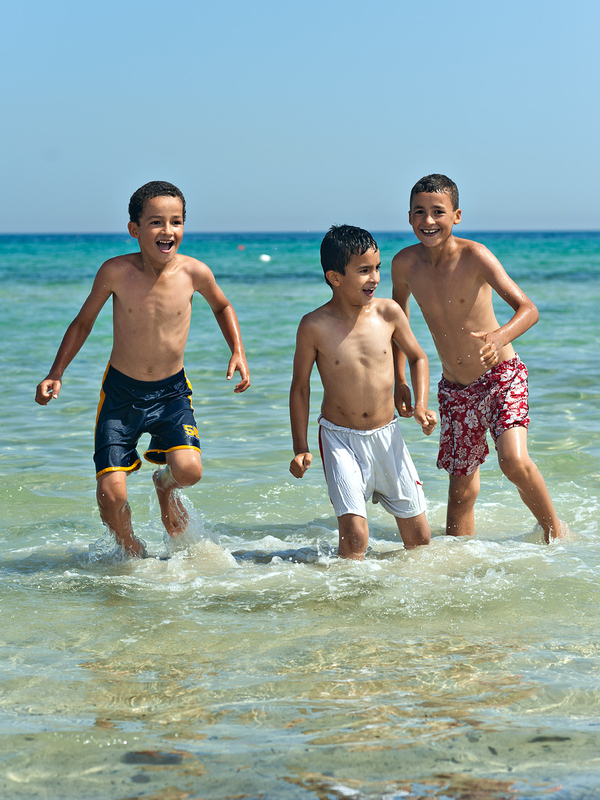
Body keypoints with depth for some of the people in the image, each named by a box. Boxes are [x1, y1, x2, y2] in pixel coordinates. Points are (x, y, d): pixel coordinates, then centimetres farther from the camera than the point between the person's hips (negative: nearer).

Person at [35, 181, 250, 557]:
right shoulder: (116, 272, -15)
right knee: (111, 494, -9)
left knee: (189, 470, -23)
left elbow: (222, 306, 12)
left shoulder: (194, 272, -12)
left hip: (172, 391, 1)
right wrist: (56, 374, -2)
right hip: (121, 391, 0)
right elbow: (84, 322, 3)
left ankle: (165, 483, 16)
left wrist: (238, 352, 1)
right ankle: (136, 556, 23)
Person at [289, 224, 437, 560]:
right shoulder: (315, 327, -12)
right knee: (354, 536, -16)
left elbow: (418, 357, 13)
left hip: (387, 435, 3)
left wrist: (421, 405, -2)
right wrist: (301, 448, -2)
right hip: (340, 437, -3)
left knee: (420, 537, 5)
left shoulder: (389, 312, -5)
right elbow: (300, 387, -1)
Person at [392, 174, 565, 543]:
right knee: (462, 488, 6)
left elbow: (528, 309, -25)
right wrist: (400, 379, 10)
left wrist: (501, 336, -46)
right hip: (455, 389, 4)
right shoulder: (405, 263, -6)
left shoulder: (475, 256, -18)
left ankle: (556, 530, 2)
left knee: (515, 462, -23)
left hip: (502, 376, -4)